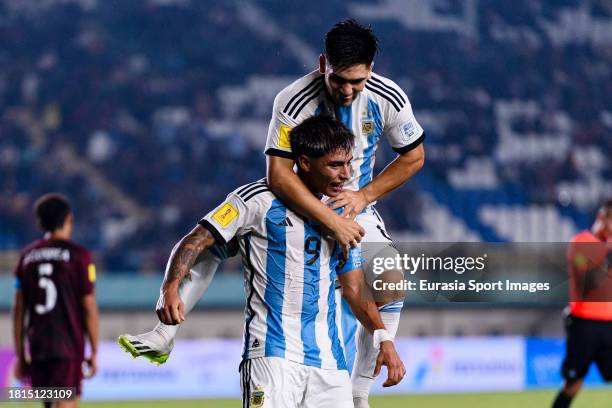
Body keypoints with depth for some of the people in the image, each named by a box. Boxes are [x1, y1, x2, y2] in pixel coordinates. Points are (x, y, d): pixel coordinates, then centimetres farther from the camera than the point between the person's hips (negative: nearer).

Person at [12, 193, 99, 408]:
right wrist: (94, 352, 1)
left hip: (37, 348, 5)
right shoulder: (78, 255, -4)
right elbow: (89, 308, -6)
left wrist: (20, 355, 15)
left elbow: (19, 310, 9)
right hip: (69, 347, -5)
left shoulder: (27, 256, 9)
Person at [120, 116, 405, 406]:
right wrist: (170, 289, -24)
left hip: (328, 359, 6)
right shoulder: (259, 200, -2)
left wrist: (382, 337, 4)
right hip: (271, 351, -6)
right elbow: (196, 241, -7)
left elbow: (354, 288, 19)